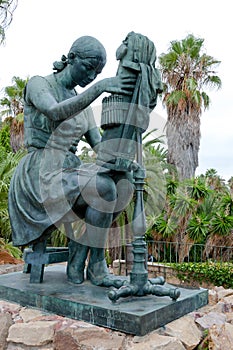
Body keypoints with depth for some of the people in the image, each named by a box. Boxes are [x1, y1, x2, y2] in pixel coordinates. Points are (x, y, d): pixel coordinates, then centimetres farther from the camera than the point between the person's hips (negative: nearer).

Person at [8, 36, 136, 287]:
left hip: (67, 175, 7)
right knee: (104, 188, -31)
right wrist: (100, 87, -36)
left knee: (123, 185, -19)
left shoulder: (82, 103, 17)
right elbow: (56, 113, -27)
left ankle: (77, 259, -10)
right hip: (39, 177, -7)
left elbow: (99, 146, 7)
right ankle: (97, 265, -13)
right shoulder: (37, 84, -3)